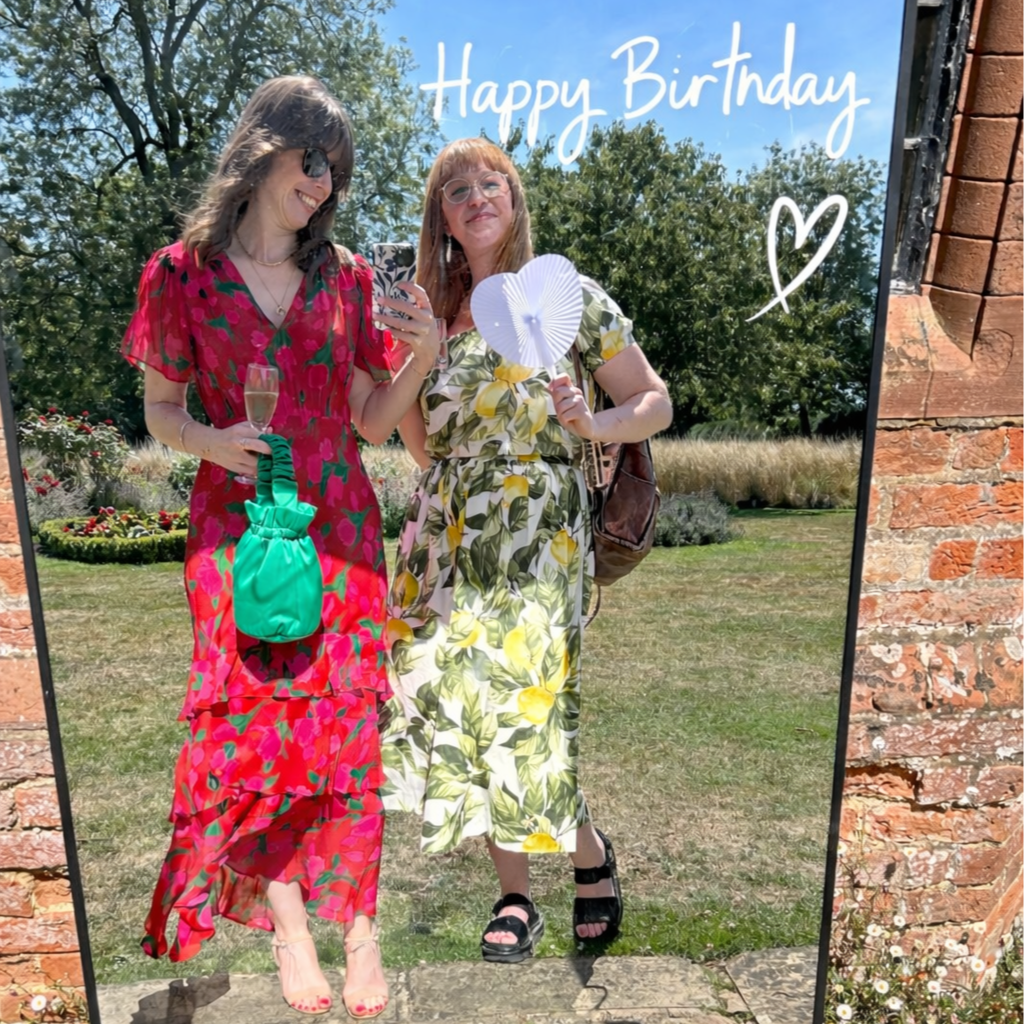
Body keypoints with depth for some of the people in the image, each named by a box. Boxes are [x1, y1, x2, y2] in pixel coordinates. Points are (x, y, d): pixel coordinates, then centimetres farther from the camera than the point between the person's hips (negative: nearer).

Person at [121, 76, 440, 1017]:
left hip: (339, 525, 1)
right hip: (237, 524, -1)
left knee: (346, 720, 4)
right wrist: (212, 441, -15)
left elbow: (373, 419, 6)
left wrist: (423, 357, -10)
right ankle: (287, 924, 24)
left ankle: (359, 929, 19)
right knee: (254, 720, 4)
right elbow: (161, 410, 6)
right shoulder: (183, 273, 3)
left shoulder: (345, 275, 8)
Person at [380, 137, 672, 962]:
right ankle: (515, 896, 26)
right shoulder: (430, 314, 13)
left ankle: (593, 855, 27)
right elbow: (425, 444, 15)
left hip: (537, 538, -4)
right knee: (460, 708, 5)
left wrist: (592, 423, -18)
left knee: (520, 707, -6)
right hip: (449, 540, 5)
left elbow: (656, 403, 1)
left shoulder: (568, 296, 1)